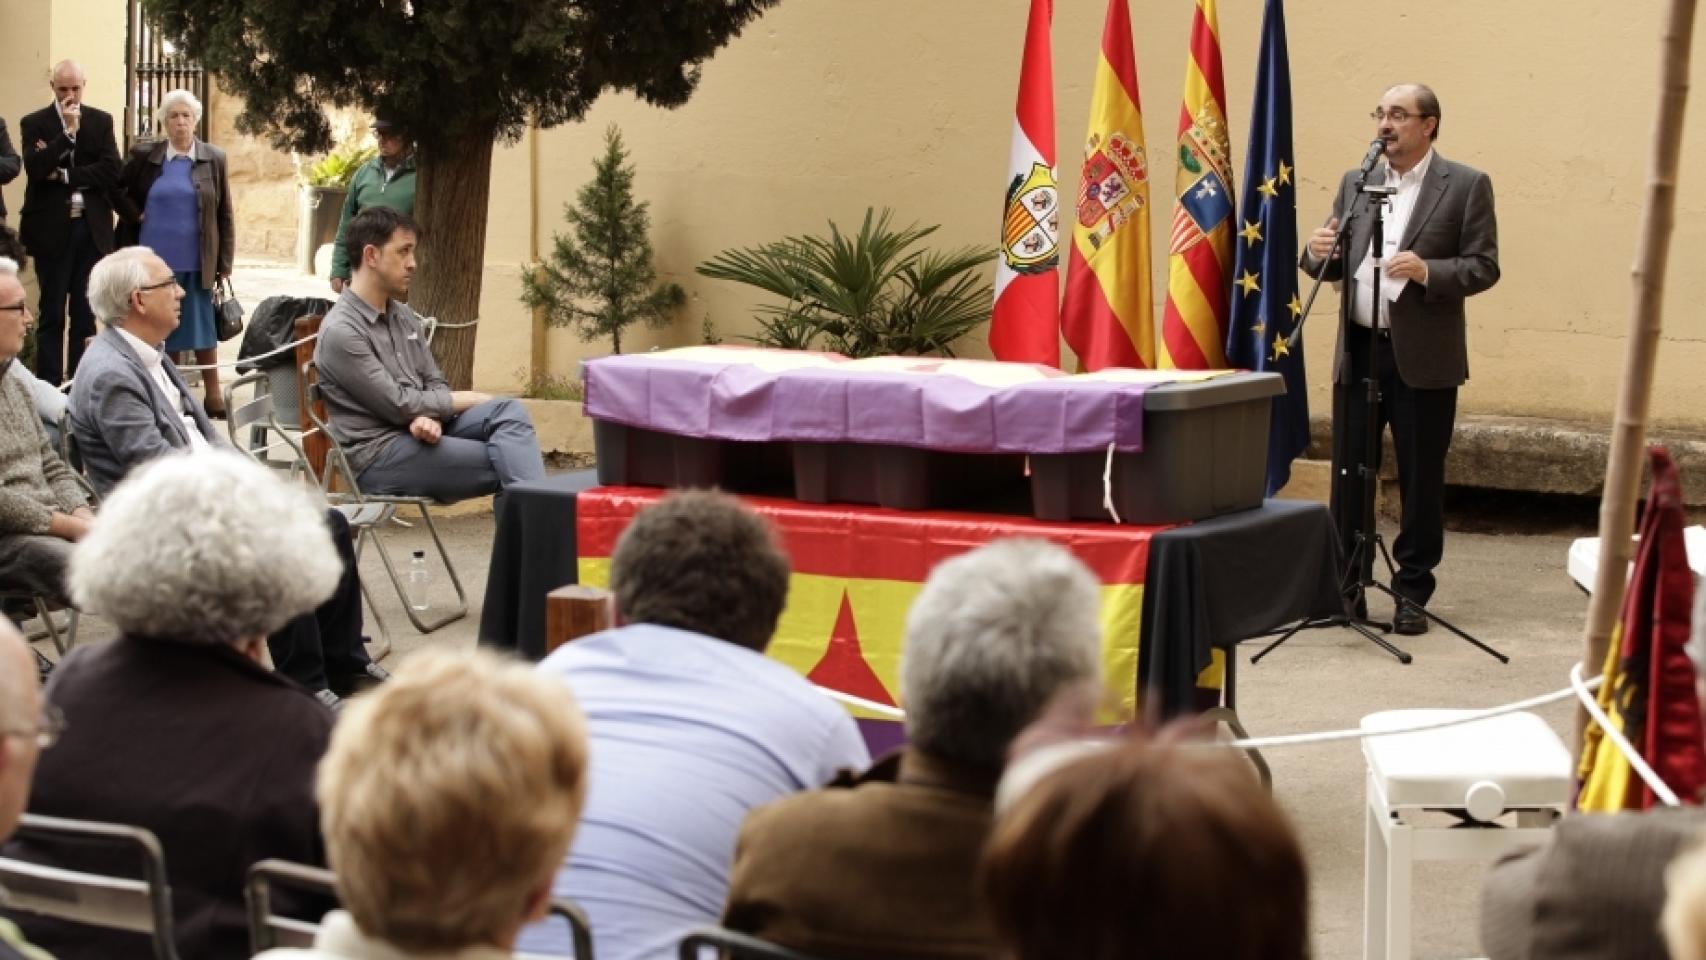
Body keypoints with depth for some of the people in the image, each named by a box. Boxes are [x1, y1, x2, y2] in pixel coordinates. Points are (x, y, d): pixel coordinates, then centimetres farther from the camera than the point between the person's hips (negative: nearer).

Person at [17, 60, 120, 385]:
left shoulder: (101, 121, 7)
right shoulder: (34, 123, 1)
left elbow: (111, 171, -4)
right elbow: (36, 169, -14)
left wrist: (64, 175, -10)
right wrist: (68, 132, -18)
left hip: (92, 228, 2)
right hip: (52, 229, -2)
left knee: (85, 313, 6)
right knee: (52, 313, 0)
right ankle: (49, 385, 2)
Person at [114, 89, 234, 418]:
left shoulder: (213, 159, 2)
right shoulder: (144, 155, 1)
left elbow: (225, 214, 3)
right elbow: (116, 189, 13)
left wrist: (225, 262, -1)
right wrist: (136, 216, -3)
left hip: (197, 261, 0)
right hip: (154, 258, 0)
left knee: (202, 325, 3)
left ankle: (212, 394, 10)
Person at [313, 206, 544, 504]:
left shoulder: (403, 315, 13)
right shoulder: (341, 332, -14)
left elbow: (435, 384, 14)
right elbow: (399, 405, -15)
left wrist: (429, 418, -11)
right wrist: (473, 399, -5)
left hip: (420, 430, 7)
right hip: (379, 452, -7)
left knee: (509, 411, -20)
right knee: (505, 460, -23)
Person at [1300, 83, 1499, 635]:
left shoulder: (1466, 186, -1)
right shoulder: (1355, 183, 12)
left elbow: (1484, 267, -7)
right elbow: (1333, 266, 14)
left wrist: (1427, 271, -23)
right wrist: (1318, 254, -9)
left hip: (1424, 357, -4)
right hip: (1358, 349, 4)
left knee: (1420, 479, 3)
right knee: (1349, 473, 6)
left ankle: (1412, 593, 11)